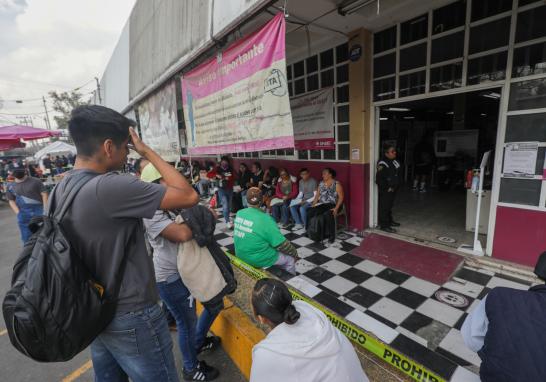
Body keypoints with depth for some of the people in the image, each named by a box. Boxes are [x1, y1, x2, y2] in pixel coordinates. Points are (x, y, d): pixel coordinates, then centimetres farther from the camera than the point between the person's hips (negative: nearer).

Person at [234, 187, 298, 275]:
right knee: (290, 258, 14)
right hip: (258, 260, -7)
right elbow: (282, 244, -19)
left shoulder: (239, 213, -6)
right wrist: (295, 253, -1)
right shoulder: (265, 219, -26)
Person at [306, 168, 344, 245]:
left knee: (328, 214, -38)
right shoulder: (321, 183, 14)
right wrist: (313, 204, -2)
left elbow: (341, 197, -8)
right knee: (310, 212, -23)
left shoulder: (336, 184, -3)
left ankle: (331, 236, -23)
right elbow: (317, 195, 13)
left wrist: (336, 208, -20)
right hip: (321, 204, 5)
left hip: (332, 205, -5)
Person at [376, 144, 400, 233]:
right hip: (385, 190, -9)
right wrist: (386, 188, -18)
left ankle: (390, 221, 36)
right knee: (384, 207, -1)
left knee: (389, 206, 21)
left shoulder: (393, 160, 6)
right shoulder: (383, 164, -23)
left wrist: (394, 186, 16)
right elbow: (379, 179, -26)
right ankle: (384, 225, 7)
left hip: (393, 189, 9)